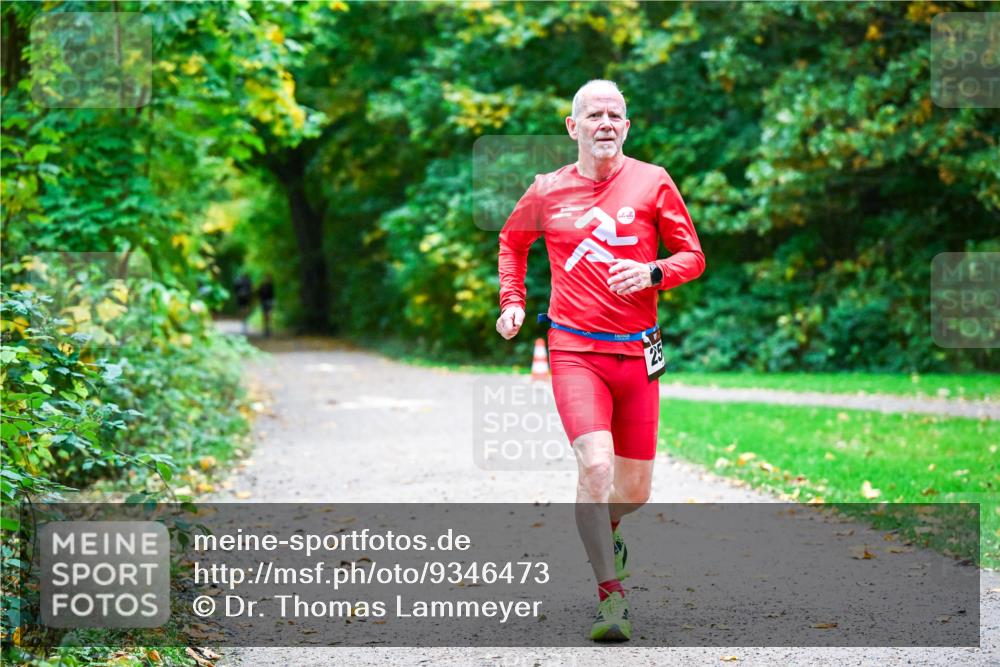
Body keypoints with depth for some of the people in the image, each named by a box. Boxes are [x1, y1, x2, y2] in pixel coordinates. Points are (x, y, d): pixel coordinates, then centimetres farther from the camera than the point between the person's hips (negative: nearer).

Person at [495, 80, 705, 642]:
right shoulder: (548, 192, 4)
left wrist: (651, 273, -14)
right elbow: (512, 241, 25)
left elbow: (693, 256, 6)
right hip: (575, 350, -1)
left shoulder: (652, 182, 1)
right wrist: (512, 301, 13)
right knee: (595, 465, -22)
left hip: (636, 352, 1)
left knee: (635, 490, 6)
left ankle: (608, 530, 43)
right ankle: (612, 598, -13)